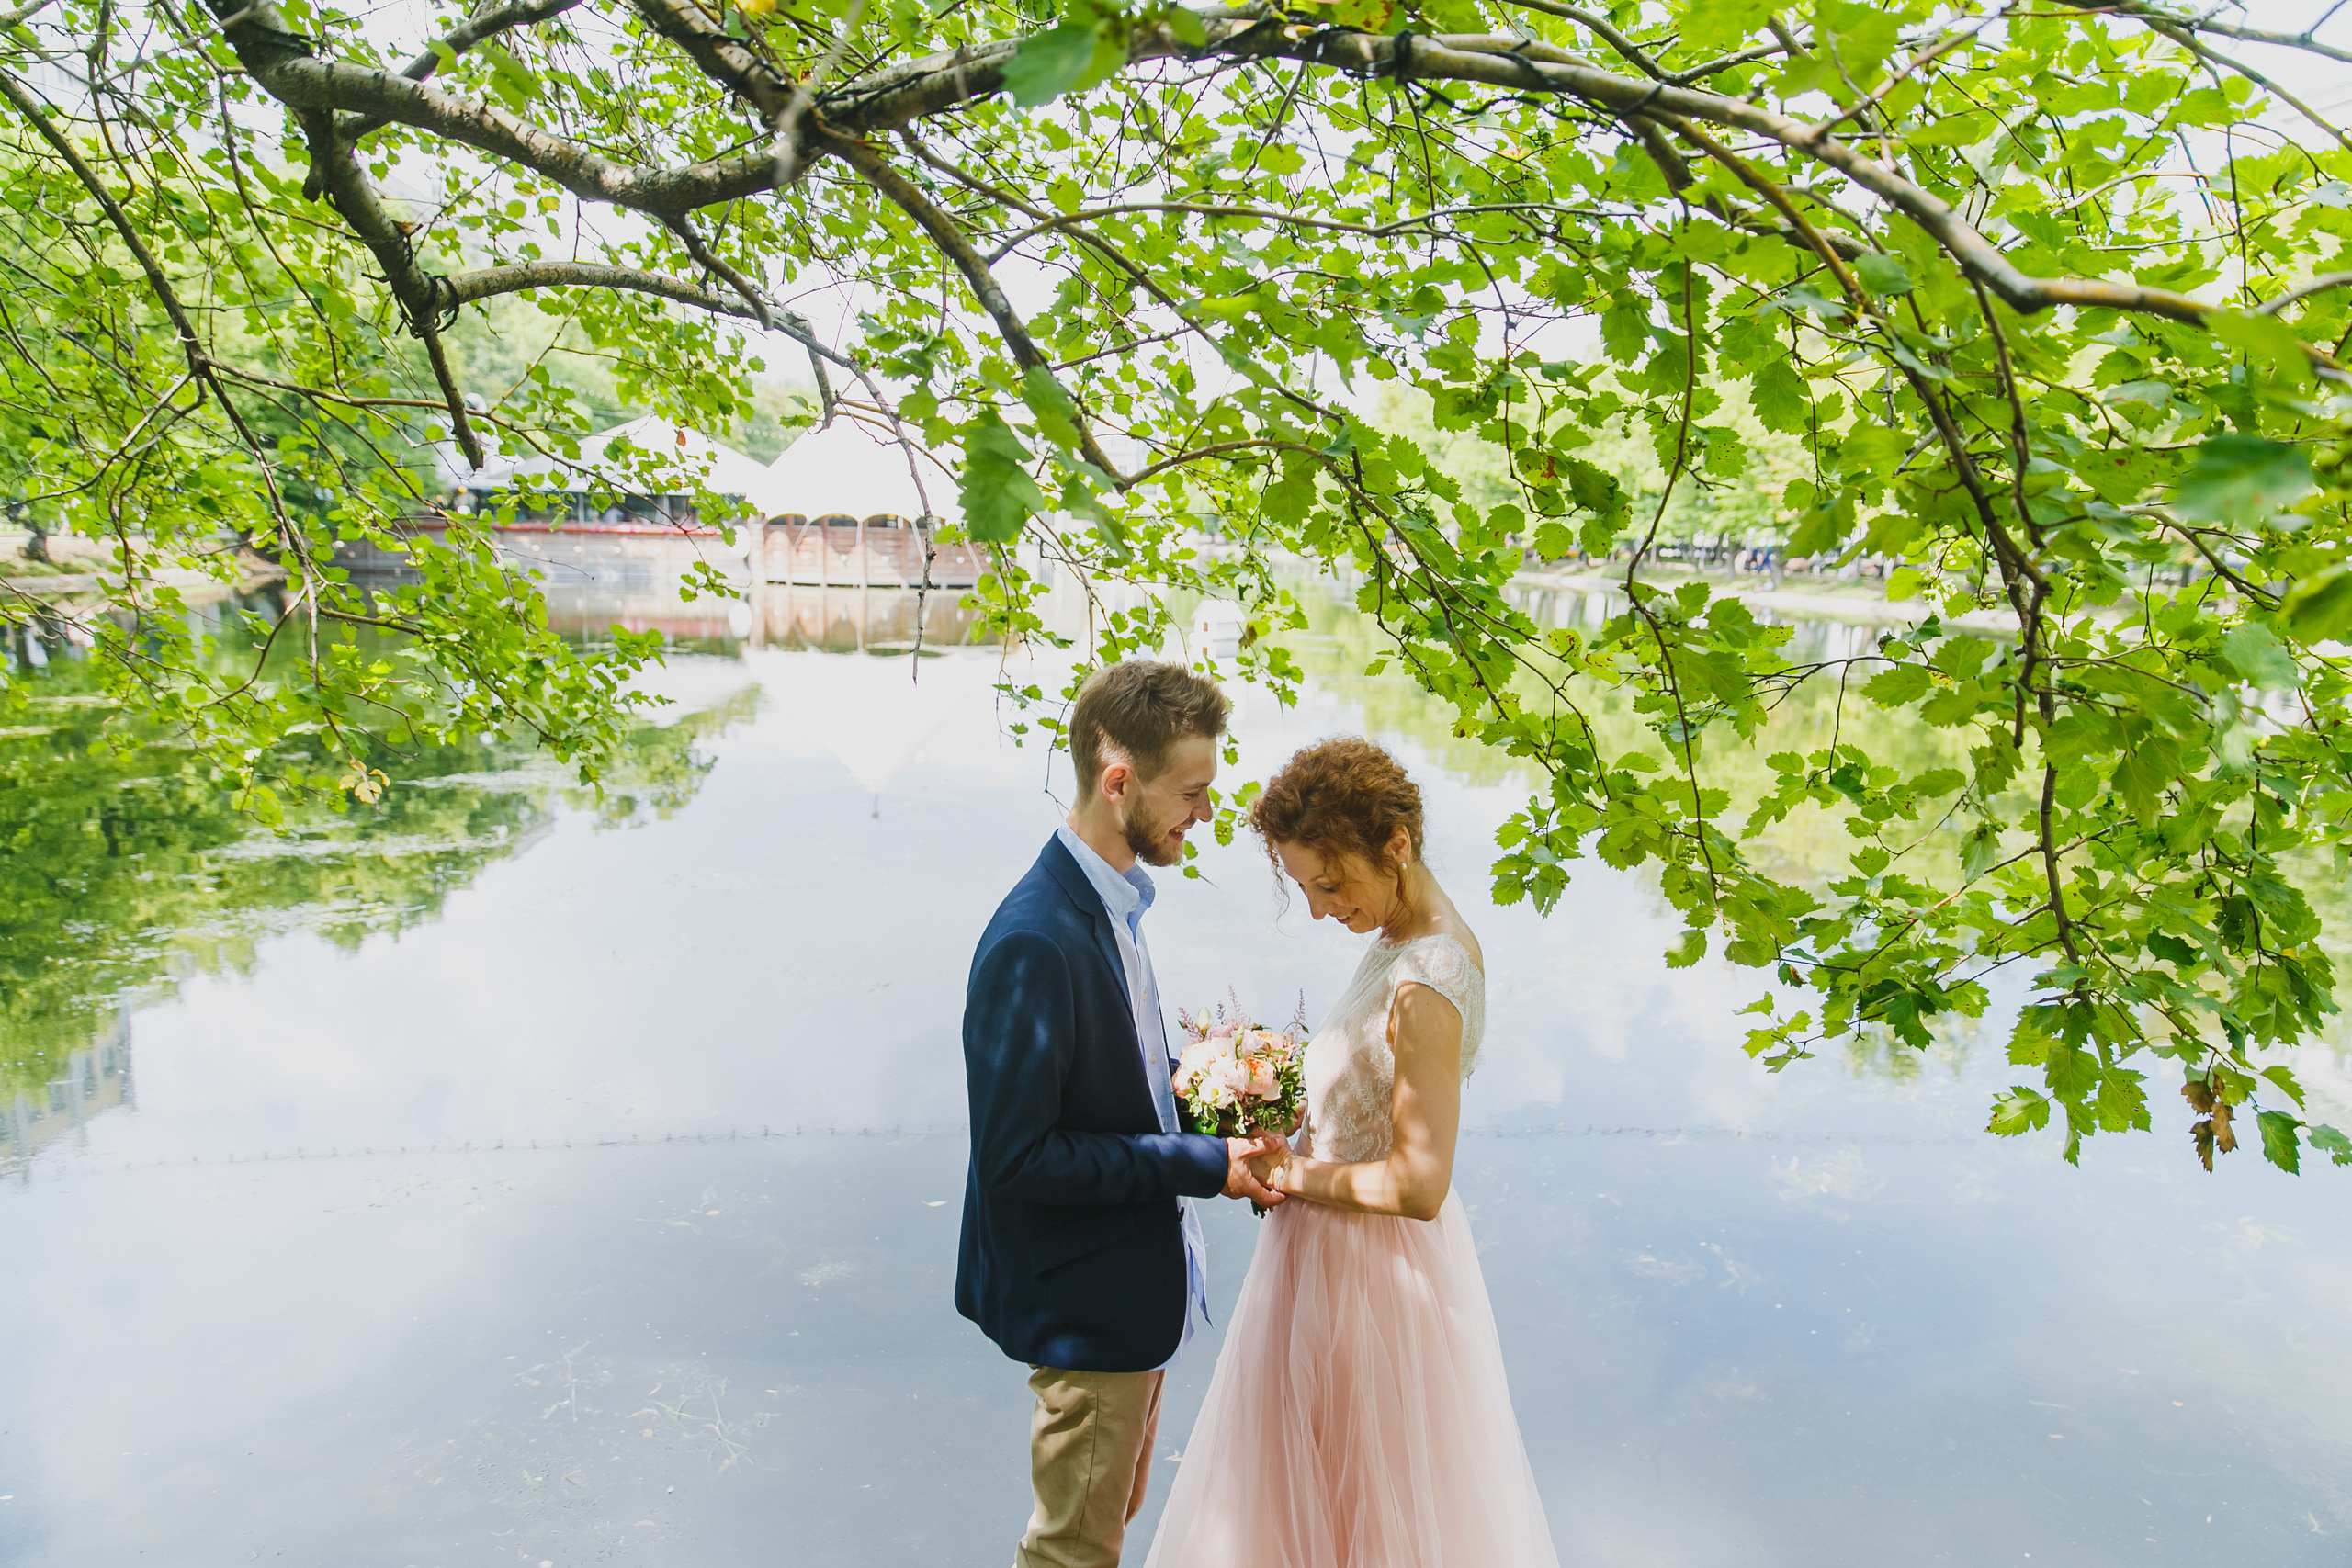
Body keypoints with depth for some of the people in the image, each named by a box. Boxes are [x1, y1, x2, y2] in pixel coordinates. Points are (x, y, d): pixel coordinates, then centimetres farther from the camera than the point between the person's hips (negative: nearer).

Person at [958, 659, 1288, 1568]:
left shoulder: (1110, 897, -1)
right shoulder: (1034, 941, -30)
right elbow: (1016, 1158, -27)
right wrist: (1203, 1166, -24)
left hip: (1134, 1280, 9)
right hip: (1086, 1304, -9)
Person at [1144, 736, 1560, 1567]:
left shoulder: (1424, 987, -29)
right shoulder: (1409, 933, 0)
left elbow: (1418, 1186, -28)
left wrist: (1292, 1174, -18)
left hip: (1365, 1266, -9)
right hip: (1343, 1249, 9)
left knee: (1354, 1499, 15)